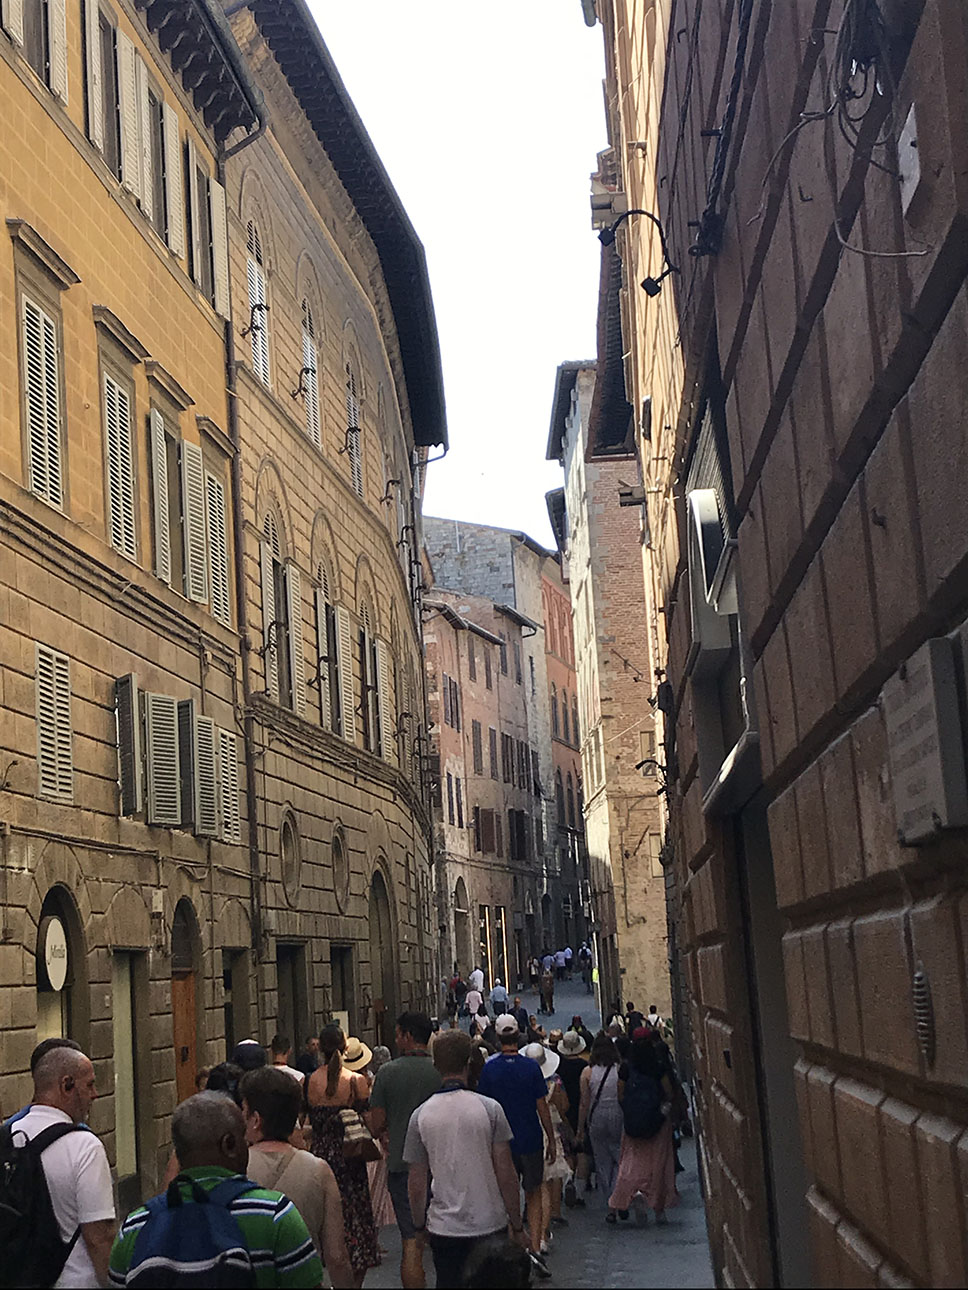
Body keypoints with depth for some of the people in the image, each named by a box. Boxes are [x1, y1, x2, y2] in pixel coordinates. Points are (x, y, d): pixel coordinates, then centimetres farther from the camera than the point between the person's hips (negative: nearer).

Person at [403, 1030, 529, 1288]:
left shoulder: (420, 1115, -4)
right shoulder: (489, 1109, -9)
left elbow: (417, 1184, 0)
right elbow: (506, 1175, -8)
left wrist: (419, 1227, 15)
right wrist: (517, 1226, 1)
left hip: (445, 1227, 1)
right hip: (490, 1226, -1)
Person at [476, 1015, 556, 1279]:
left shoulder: (489, 1069, -6)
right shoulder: (531, 1067, -8)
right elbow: (542, 1108, -5)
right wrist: (552, 1140, 4)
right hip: (530, 1140, -1)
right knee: (534, 1195, 10)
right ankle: (535, 1249, -3)